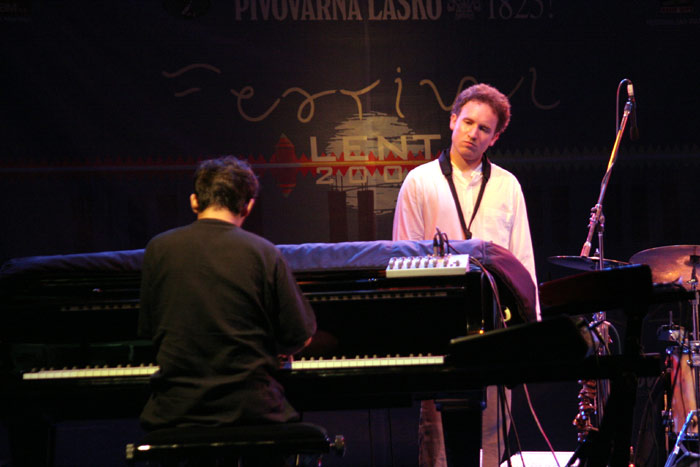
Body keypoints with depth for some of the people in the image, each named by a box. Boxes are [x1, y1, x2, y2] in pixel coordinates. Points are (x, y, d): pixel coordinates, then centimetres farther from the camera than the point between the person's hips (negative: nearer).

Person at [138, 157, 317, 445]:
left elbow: (150, 330, 11)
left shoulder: (158, 249, 0)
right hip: (251, 409, -1)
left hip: (177, 411, 1)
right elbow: (300, 337, -1)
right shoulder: (264, 253, -6)